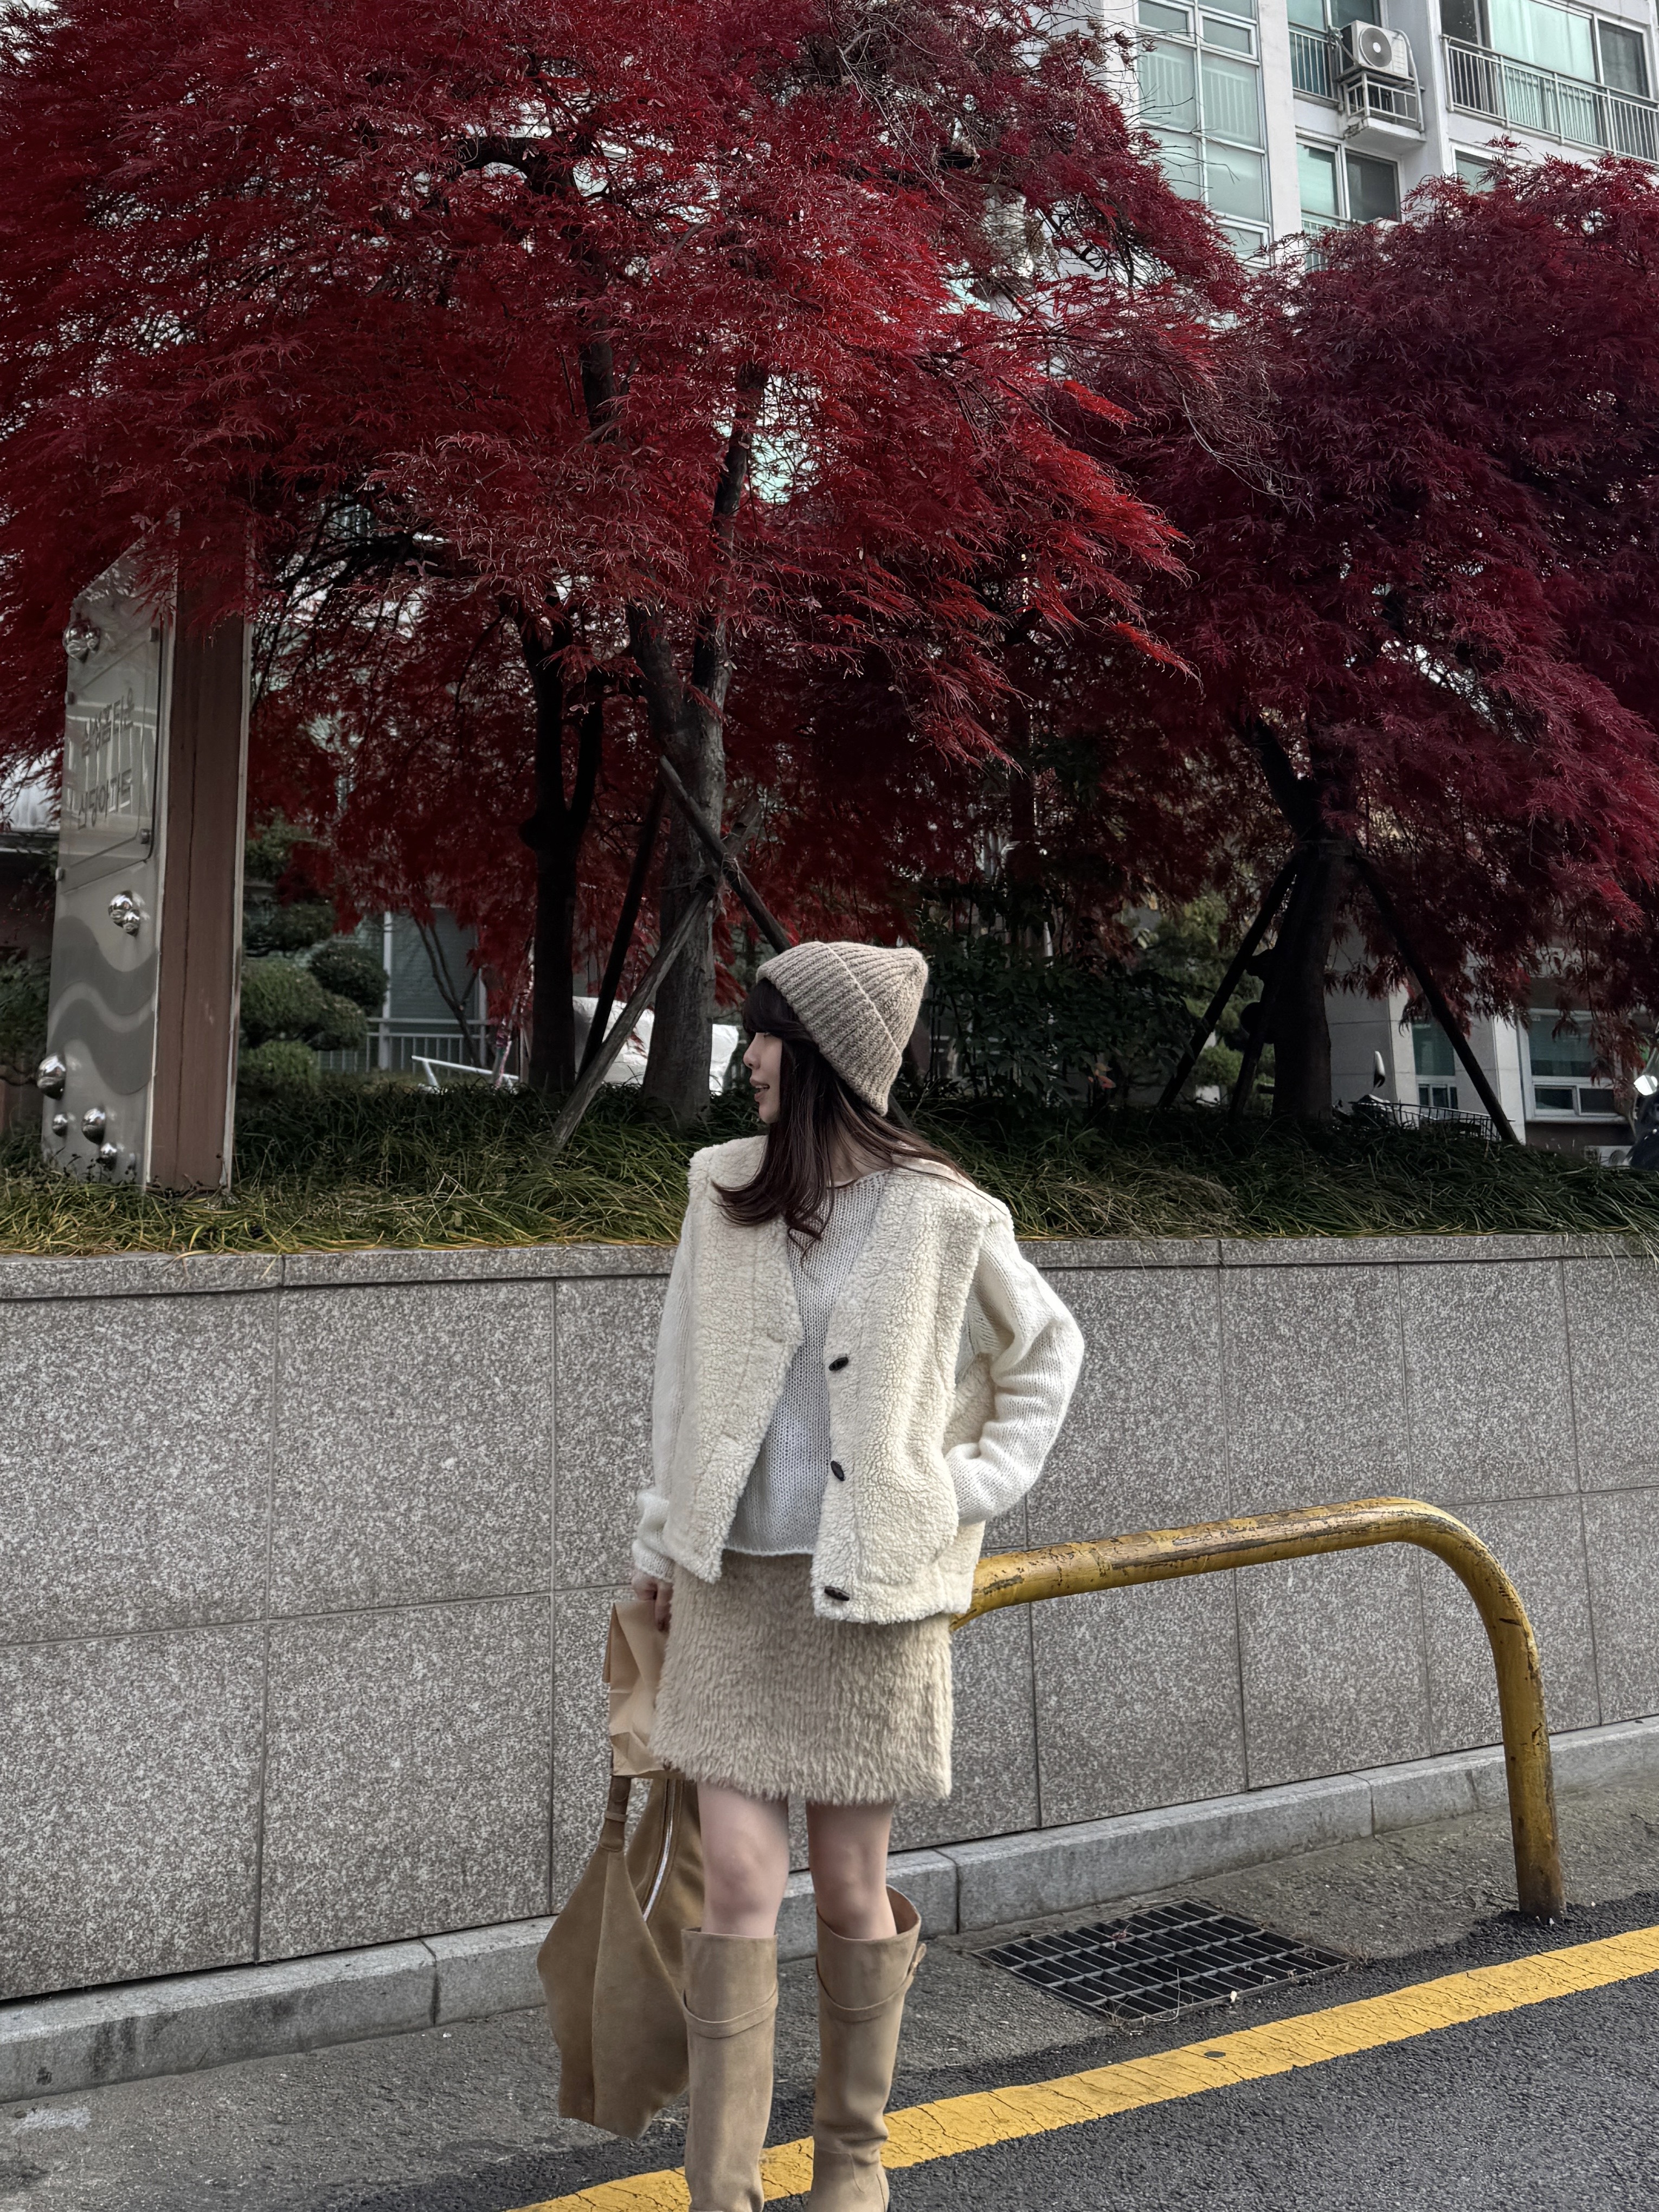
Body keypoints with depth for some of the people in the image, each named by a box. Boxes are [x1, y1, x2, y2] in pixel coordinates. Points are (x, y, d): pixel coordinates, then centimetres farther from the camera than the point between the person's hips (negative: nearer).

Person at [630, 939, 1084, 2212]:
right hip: (732, 1579, 2)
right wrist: (662, 1535, 13)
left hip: (869, 1589, -2)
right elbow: (685, 1377, 11)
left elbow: (1047, 1351, 8)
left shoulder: (940, 1218, -7)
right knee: (739, 1880, -2)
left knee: (850, 1889, 10)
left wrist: (983, 1483, -1)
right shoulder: (724, 1191, 2)